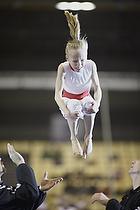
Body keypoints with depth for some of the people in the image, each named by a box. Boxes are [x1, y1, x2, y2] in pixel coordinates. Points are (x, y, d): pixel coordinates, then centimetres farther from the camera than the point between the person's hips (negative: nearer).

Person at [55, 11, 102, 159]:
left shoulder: (90, 65, -22)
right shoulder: (63, 68, -28)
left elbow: (97, 88, -19)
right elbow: (57, 94, -33)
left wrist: (97, 103, -41)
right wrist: (67, 112, -51)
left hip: (85, 97, 1)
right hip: (68, 100, -1)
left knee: (89, 103, -36)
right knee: (75, 105, -38)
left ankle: (88, 137, -15)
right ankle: (74, 138, -17)